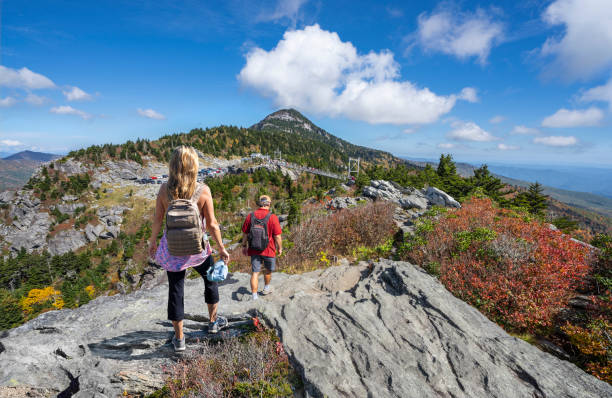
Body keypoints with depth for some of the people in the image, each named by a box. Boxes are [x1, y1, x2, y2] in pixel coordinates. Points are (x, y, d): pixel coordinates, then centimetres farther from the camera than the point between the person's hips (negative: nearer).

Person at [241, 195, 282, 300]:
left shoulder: (250, 216, -4)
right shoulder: (272, 217, -15)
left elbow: (245, 233, 4)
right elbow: (277, 236, -13)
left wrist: (244, 246, 17)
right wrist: (280, 248, 2)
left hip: (254, 249, 2)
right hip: (268, 250, -2)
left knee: (255, 273, 7)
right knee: (268, 270, 22)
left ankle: (254, 297, 5)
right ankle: (266, 289, 42)